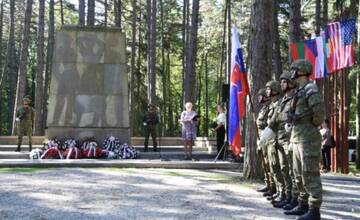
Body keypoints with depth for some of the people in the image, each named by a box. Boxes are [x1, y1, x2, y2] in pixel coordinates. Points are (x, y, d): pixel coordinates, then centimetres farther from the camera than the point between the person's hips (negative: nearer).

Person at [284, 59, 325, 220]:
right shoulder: (299, 92, 17)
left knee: (310, 174, -7)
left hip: (308, 139, -10)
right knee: (299, 175, 14)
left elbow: (320, 112, -23)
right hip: (297, 139, 10)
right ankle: (303, 205, 23)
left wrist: (313, 125, -8)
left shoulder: (310, 89, -12)